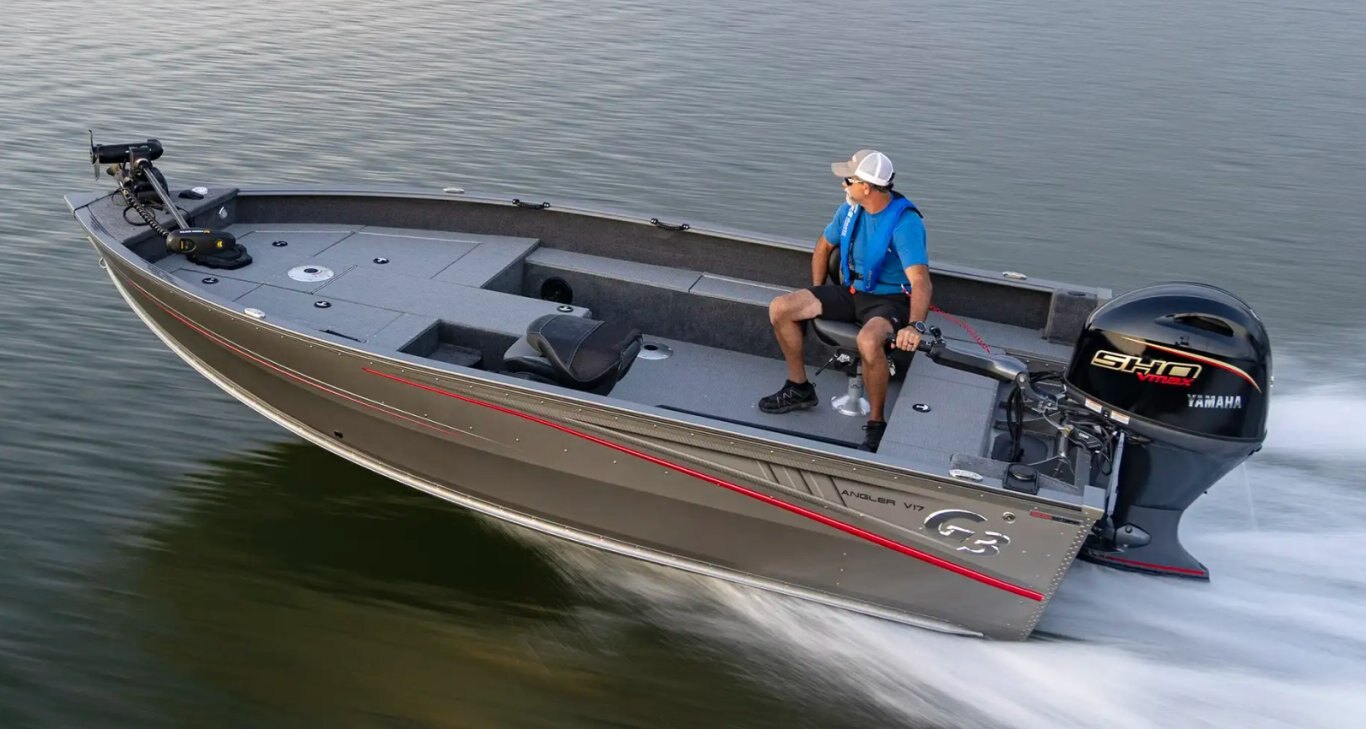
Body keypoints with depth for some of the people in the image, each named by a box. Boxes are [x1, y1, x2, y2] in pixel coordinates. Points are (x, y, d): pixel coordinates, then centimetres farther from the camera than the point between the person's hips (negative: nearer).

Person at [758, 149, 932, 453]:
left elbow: (920, 281, -34)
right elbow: (823, 247, 17)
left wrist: (915, 326, -49)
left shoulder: (905, 223, -24)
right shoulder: (850, 209, -1)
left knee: (868, 341, -41)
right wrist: (817, 297, 12)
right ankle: (799, 389, 12)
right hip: (852, 291, 7)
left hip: (890, 299, -7)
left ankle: (876, 424, -19)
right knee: (780, 308, -5)